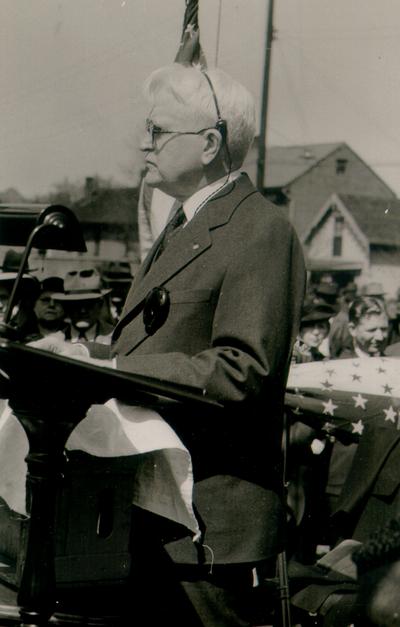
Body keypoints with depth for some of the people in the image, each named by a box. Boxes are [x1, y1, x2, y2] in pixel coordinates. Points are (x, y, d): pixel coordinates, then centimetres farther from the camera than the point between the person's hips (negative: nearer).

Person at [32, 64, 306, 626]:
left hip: (208, 512, -9)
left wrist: (110, 366, -22)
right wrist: (80, 356, 3)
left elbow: (241, 372, -22)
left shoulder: (262, 231, -14)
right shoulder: (185, 226, 18)